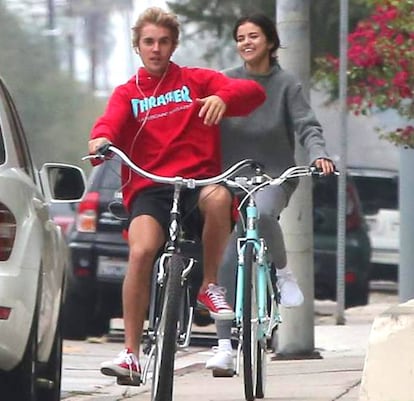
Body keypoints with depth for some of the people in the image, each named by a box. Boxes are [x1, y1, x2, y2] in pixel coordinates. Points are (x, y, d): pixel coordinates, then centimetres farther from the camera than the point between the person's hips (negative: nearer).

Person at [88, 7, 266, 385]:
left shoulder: (196, 81, 15)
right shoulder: (128, 93, 17)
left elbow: (253, 91, 0)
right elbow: (111, 123, -5)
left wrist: (222, 97, -24)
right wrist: (101, 139, -31)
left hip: (198, 179, 0)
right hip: (149, 187, 0)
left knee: (218, 197, -37)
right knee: (141, 251, -28)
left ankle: (210, 284, -14)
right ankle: (131, 353, -24)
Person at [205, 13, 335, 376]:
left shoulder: (286, 84, 2)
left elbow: (306, 126, -4)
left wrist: (318, 154, -24)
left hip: (274, 176, -2)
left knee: (261, 212, -37)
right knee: (227, 261, -6)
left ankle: (282, 271, -10)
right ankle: (226, 346, -2)